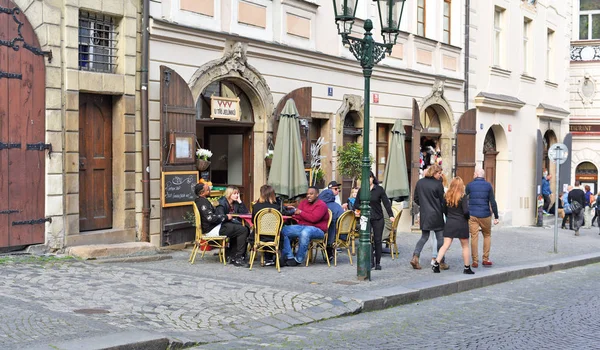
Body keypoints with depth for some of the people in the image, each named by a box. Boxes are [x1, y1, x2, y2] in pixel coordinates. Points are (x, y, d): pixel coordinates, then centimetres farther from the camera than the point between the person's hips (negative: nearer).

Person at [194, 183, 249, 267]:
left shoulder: (199, 201, 14)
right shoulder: (202, 202, -18)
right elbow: (211, 218, -27)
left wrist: (224, 216, 9)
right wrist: (226, 217, -14)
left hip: (213, 227, 11)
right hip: (213, 230, -11)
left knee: (236, 227, 24)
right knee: (243, 230, -13)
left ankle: (233, 256, 15)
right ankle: (238, 258, -10)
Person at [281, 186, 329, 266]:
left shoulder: (321, 205, -6)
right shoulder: (304, 202, 17)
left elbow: (314, 218, -19)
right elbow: (298, 216, 12)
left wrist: (301, 212, -10)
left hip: (317, 230, -7)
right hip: (302, 227, 8)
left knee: (305, 232, -41)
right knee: (284, 230, -10)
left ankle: (298, 259, -28)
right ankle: (289, 257, -18)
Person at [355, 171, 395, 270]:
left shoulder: (379, 189, -2)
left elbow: (386, 203, -6)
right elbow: (357, 204, 11)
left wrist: (391, 215, -17)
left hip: (378, 218, -1)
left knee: (377, 240, 4)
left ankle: (378, 262, 13)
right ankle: (371, 261, -8)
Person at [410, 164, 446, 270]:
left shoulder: (419, 183, 3)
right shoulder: (438, 184, -12)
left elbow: (416, 199, 9)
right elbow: (442, 201, -6)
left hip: (424, 214, 5)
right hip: (436, 215, -5)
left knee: (424, 237, 15)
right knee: (440, 238, 7)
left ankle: (415, 257, -2)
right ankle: (441, 262, 11)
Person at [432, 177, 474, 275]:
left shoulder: (447, 196, 1)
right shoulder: (462, 197, -12)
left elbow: (444, 210, 8)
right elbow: (466, 211, -17)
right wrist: (467, 218, 2)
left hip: (449, 223, 4)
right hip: (461, 224, -3)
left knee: (445, 245, 4)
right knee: (465, 246, 11)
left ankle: (436, 264, -9)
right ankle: (467, 268, 16)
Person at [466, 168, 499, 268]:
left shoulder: (470, 185, 1)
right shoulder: (488, 185, 1)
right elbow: (493, 202, -2)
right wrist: (496, 217, 2)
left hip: (472, 215, 0)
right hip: (485, 215, 0)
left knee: (474, 237, 2)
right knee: (487, 236, 15)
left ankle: (475, 261, 1)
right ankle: (486, 259, 12)